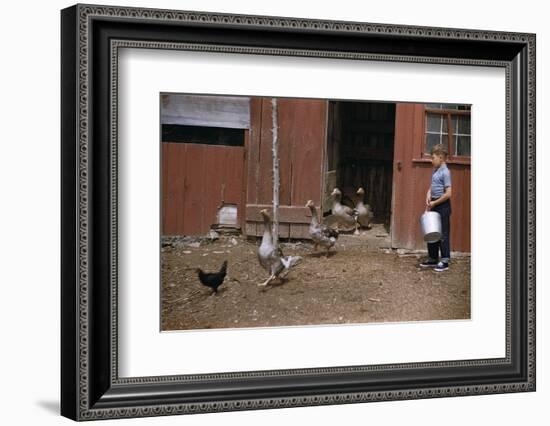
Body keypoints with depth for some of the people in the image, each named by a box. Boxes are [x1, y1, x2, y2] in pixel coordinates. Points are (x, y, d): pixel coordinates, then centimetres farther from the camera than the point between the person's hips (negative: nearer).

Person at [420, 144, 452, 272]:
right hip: (434, 205, 9)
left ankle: (445, 261, 5)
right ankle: (433, 259, 25)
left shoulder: (445, 172, -16)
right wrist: (428, 196, -1)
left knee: (443, 234, -2)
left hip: (443, 206, -9)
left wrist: (435, 203, -14)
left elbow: (448, 194, -20)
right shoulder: (435, 171, 10)